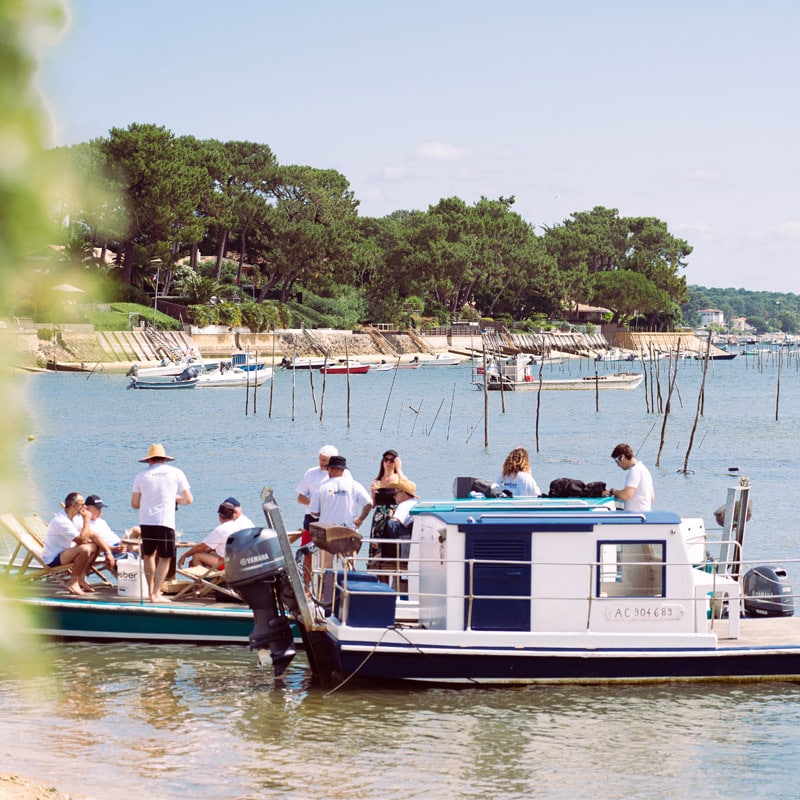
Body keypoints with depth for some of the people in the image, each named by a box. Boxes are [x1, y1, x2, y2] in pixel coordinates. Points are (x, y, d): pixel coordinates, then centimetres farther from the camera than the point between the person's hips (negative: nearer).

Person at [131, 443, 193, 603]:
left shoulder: (142, 475, 8)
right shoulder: (176, 473, 5)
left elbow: (134, 503, 9)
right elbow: (188, 499, 5)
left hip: (146, 521, 2)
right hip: (166, 522, -2)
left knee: (149, 555, 21)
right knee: (165, 558, 5)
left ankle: (151, 589, 30)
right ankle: (155, 594, -2)